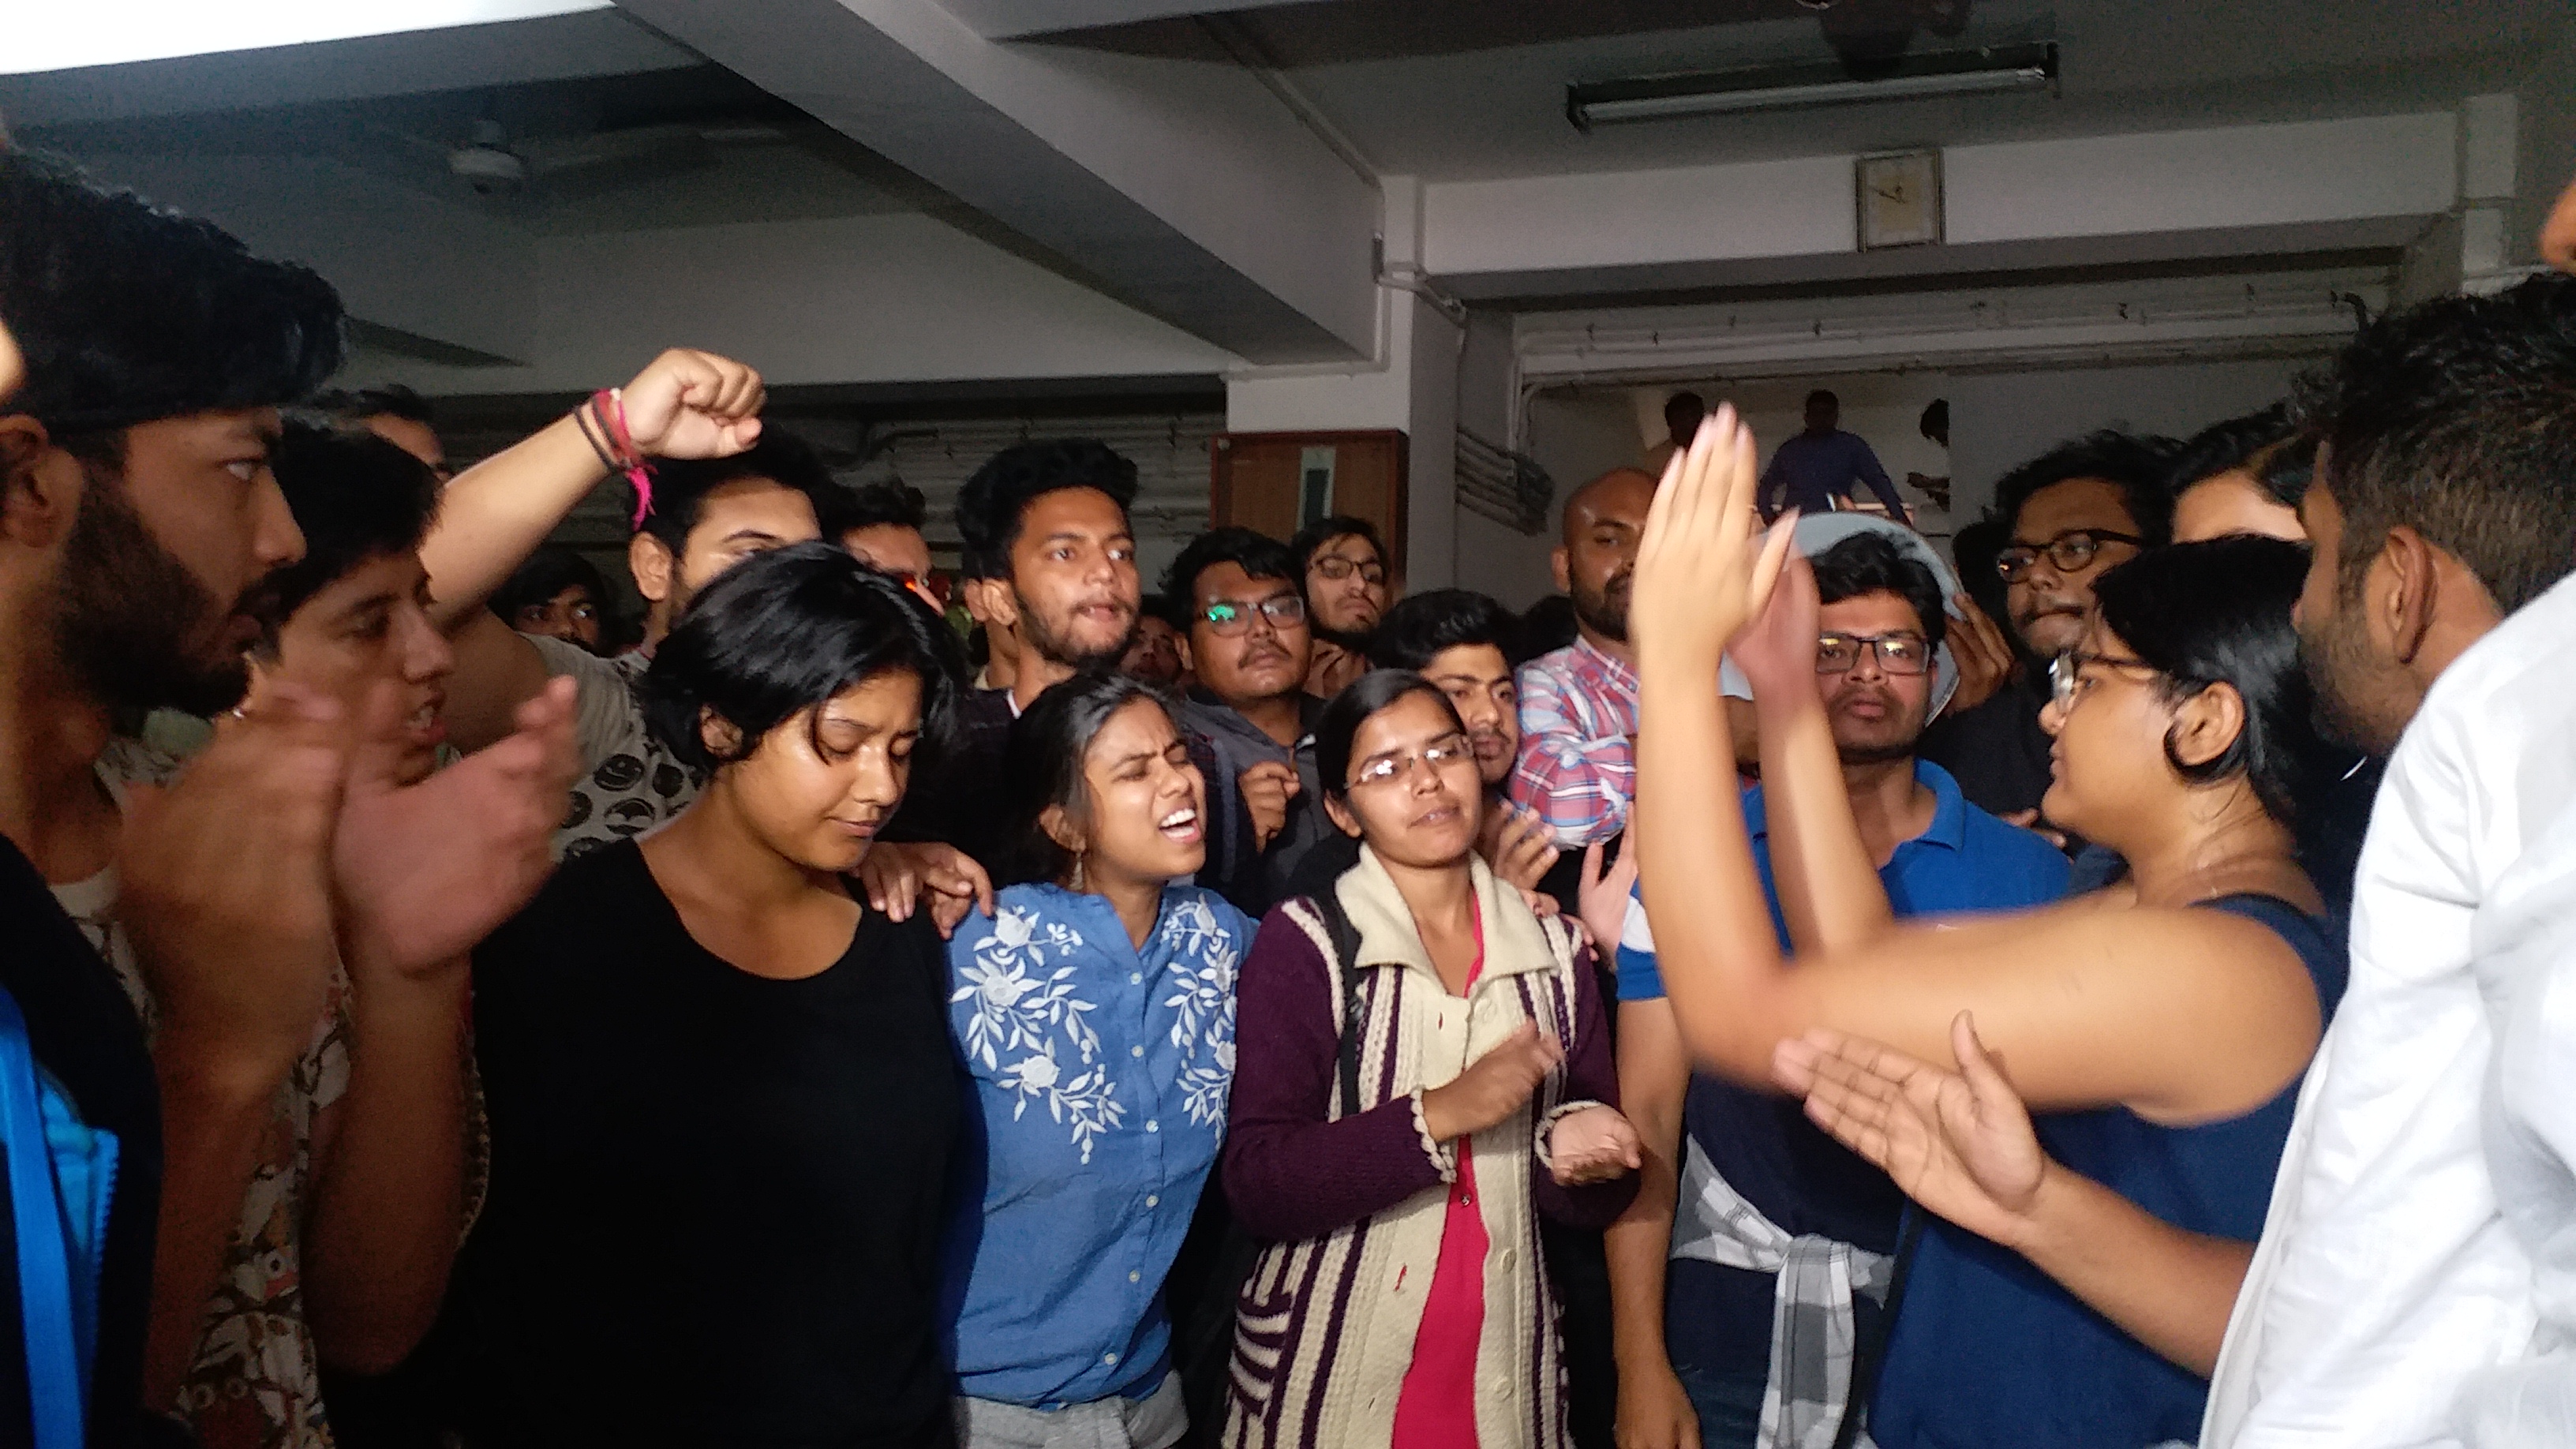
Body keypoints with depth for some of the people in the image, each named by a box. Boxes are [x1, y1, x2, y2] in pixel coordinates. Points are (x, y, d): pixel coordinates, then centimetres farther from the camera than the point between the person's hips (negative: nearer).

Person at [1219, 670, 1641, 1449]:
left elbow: (1595, 1199, 6)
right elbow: (1258, 1181, -16)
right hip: (1326, 1375, -3)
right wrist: (1440, 1114, -25)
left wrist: (1573, 1157, -15)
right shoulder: (1302, 944, -9)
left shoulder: (1554, 949, 2)